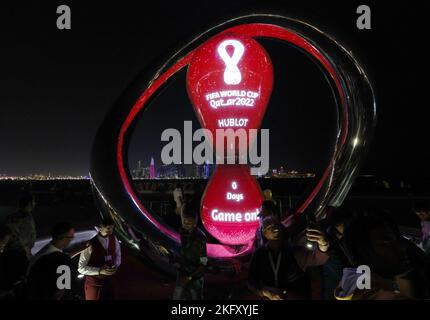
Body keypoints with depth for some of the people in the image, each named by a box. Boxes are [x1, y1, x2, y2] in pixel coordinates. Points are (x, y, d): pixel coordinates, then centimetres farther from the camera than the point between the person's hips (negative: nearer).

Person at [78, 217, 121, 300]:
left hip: (110, 280, 5)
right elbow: (81, 268, -18)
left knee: (110, 298, 21)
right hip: (94, 282, -5)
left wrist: (115, 266, -12)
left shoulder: (114, 239, -7)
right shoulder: (90, 245, -23)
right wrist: (99, 271, -27)